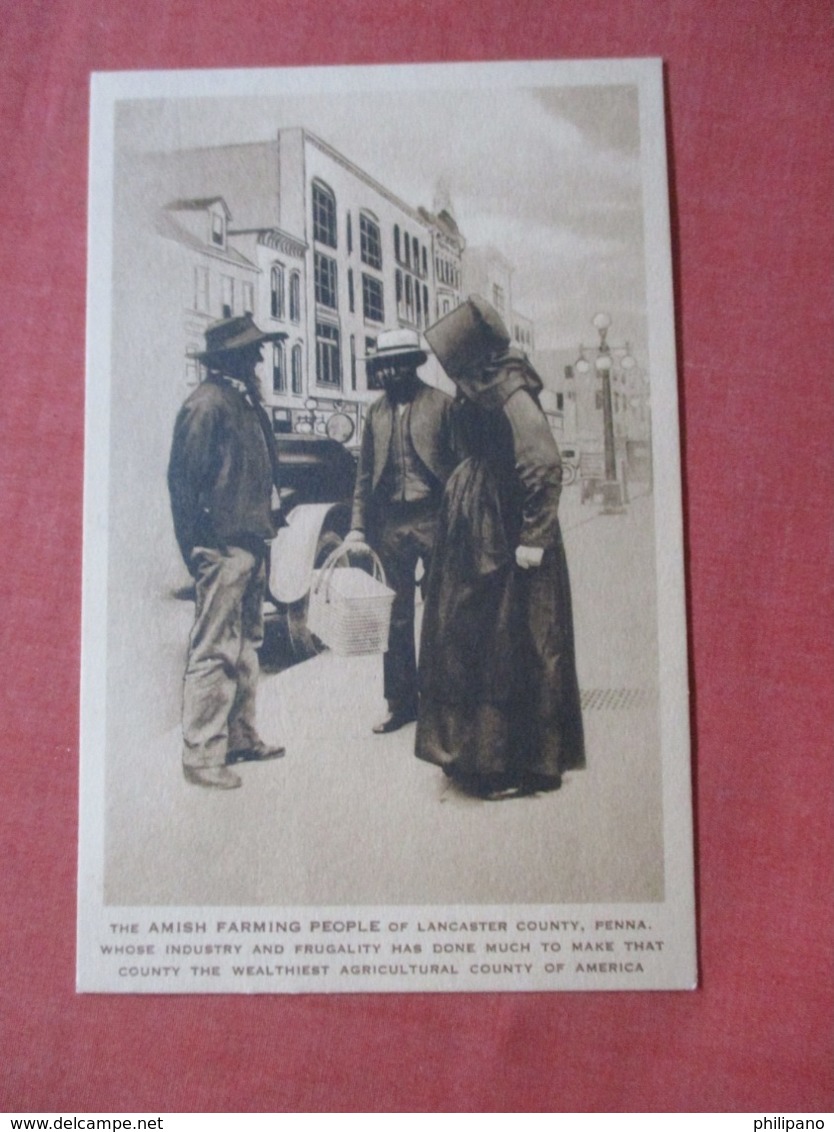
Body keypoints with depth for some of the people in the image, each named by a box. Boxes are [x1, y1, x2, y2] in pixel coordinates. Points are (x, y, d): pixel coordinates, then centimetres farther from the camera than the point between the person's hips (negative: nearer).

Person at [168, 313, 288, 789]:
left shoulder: (246, 401, 17)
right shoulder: (208, 402, -11)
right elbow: (183, 476, -15)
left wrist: (267, 519, 15)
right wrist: (200, 543, -16)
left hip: (249, 544, 10)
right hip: (224, 547, -10)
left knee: (246, 645, 16)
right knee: (215, 651, -6)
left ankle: (240, 737, 27)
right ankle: (202, 755, 0)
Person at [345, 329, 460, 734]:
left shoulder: (441, 403, 1)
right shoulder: (376, 412, 13)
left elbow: (463, 461, -3)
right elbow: (365, 475, 15)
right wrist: (357, 527, 7)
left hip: (434, 518, -4)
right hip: (390, 523, 4)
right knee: (396, 618, 8)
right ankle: (401, 703, 18)